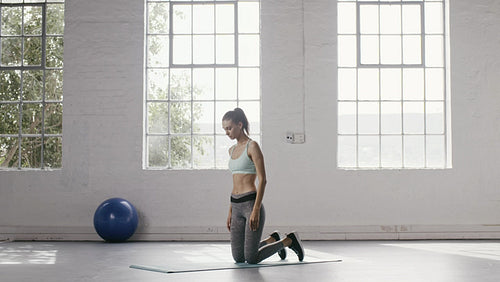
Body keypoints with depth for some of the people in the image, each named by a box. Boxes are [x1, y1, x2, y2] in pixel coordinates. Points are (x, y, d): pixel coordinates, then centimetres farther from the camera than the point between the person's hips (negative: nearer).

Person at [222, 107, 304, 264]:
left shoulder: (252, 146, -9)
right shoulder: (232, 150, 15)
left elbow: (262, 180, -14)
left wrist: (256, 210, -20)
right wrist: (230, 211, 18)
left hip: (251, 203, -8)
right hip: (236, 206, 8)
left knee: (251, 259, -8)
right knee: (238, 258, 8)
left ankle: (289, 241, 13)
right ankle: (272, 240, 31)